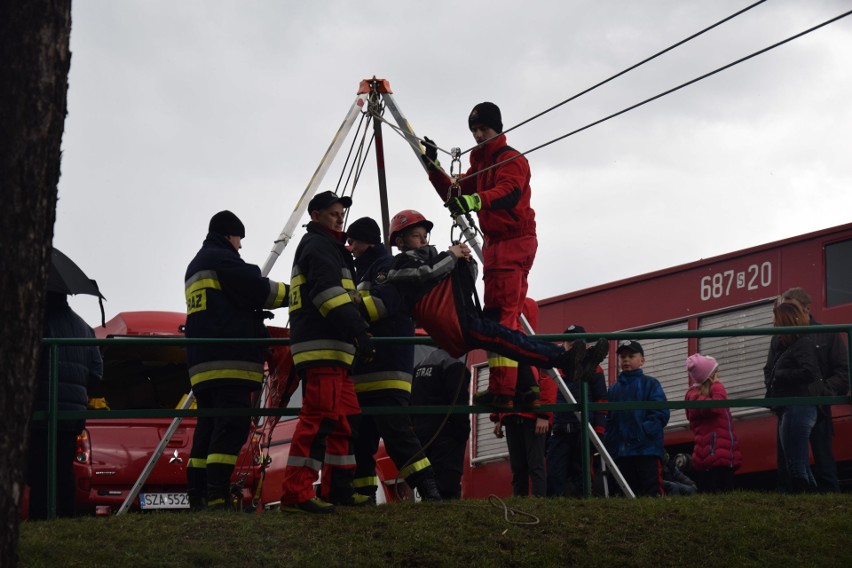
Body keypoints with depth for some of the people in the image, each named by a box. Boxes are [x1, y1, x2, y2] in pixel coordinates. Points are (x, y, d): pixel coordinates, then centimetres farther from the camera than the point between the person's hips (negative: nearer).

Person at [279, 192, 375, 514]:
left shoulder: (330, 248, 30)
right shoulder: (318, 246, -4)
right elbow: (331, 293, -18)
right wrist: (359, 330, -25)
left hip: (333, 351, 11)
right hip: (321, 347, -11)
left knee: (344, 418, 15)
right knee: (319, 417, -17)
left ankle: (337, 488, 19)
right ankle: (296, 493, -22)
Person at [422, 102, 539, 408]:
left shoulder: (511, 159, -9)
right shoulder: (479, 162, 20)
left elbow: (509, 192, -29)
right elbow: (455, 195, 16)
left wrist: (473, 200, -45)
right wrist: (433, 166, 4)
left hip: (513, 241, -10)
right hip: (496, 243, 10)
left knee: (499, 315, -17)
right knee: (510, 317, 14)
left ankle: (502, 387, -23)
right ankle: (525, 382, 20)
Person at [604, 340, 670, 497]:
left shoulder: (650, 384, 2)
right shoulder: (614, 389, 16)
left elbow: (661, 413, -6)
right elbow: (609, 419, 15)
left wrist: (645, 431, -17)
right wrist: (610, 443, 3)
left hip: (648, 449, -5)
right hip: (621, 451, 5)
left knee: (652, 490, -9)